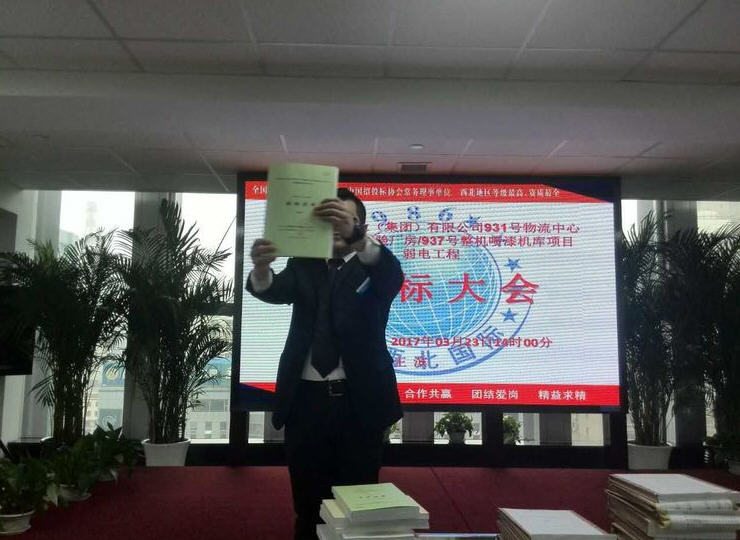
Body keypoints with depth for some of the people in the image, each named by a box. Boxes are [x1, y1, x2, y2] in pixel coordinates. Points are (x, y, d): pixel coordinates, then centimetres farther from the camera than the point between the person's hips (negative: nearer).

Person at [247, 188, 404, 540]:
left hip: (358, 401, -2)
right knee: (308, 504, 12)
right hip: (306, 400, 2)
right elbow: (275, 290, -9)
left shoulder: (374, 268, 4)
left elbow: (394, 276, -20)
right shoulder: (303, 266, 11)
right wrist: (261, 267, -33)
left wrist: (356, 236, -39)